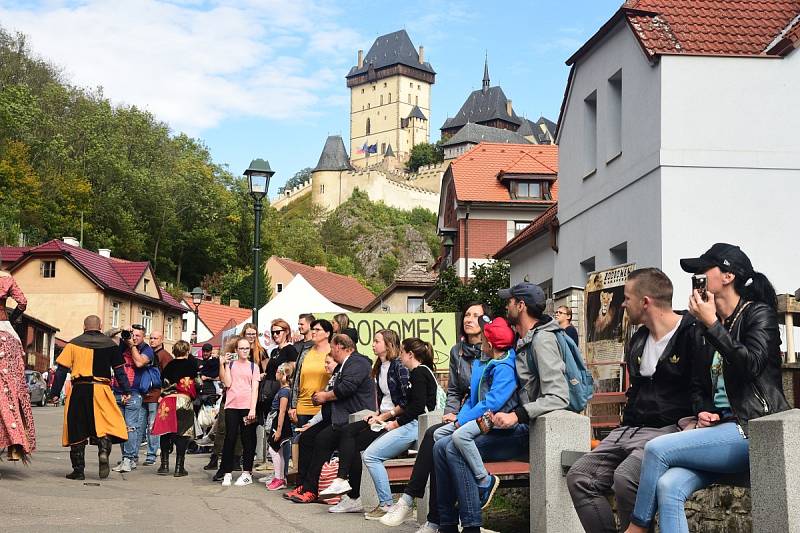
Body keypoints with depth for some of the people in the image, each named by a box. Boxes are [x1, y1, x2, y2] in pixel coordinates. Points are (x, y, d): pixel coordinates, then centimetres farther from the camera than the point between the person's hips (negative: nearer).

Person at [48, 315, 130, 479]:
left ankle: (78, 470, 9)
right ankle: (104, 450, -25)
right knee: (105, 424, 5)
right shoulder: (110, 344, 7)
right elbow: (120, 370, 7)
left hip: (79, 391, 1)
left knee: (77, 429, 8)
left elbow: (61, 370, 3)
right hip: (101, 391, 0)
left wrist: (55, 393, 5)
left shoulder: (74, 344, 6)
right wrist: (126, 391, 11)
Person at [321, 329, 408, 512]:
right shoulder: (379, 367, 17)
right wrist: (376, 413, 5)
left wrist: (384, 416, -14)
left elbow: (406, 401, -16)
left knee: (356, 443, -19)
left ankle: (353, 499, -16)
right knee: (347, 431, -14)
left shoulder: (399, 367, -11)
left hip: (394, 419, -8)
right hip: (382, 416, 8)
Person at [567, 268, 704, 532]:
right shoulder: (638, 341, 19)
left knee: (625, 477, -33)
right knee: (579, 477, -9)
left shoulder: (693, 334, -8)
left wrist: (691, 420, -22)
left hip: (668, 431, -8)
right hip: (630, 430, 8)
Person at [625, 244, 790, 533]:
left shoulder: (759, 314, 1)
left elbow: (751, 365, -17)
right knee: (668, 487, -23)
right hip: (719, 428, 6)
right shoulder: (705, 328, 19)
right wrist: (703, 411, 4)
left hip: (753, 431, -6)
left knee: (657, 449, -21)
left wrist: (712, 324, -15)